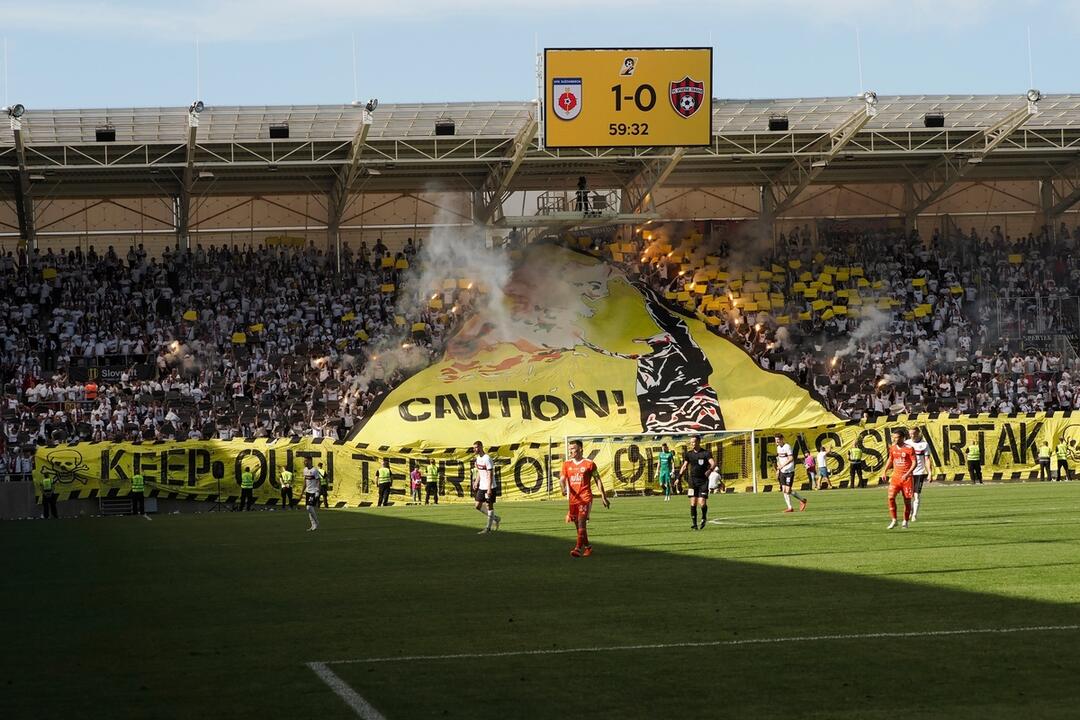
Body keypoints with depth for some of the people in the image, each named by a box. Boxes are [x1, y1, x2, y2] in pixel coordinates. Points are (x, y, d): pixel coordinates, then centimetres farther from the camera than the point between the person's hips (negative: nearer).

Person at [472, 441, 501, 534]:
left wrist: (489, 488, -23)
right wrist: (476, 483, 18)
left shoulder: (487, 459, -17)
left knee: (489, 505, -1)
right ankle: (495, 518, 22)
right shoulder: (478, 458, 10)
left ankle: (488, 527, 5)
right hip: (481, 487, 9)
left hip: (489, 487, -9)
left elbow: (490, 474, -19)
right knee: (478, 506, 7)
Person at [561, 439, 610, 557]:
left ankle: (578, 549, -26)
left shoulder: (589, 464, -1)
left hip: (585, 498, -5)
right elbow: (562, 479, 2)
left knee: (581, 522, -19)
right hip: (573, 498, 5)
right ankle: (587, 547, 28)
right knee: (578, 525, 11)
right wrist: (564, 488, -22)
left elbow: (598, 480, 5)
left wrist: (603, 497, 6)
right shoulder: (567, 464, 10)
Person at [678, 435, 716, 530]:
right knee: (693, 503, -4)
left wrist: (710, 470, -34)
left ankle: (704, 517, 20)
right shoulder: (689, 454, 8)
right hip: (693, 481, 3)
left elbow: (713, 463, -15)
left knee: (702, 503, -10)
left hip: (703, 481, -3)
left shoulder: (706, 453, -4)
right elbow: (684, 466, 15)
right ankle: (694, 523, 4)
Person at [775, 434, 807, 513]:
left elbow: (791, 459, -23)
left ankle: (802, 500, 9)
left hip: (789, 471, -8)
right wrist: (778, 470, 19)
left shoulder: (787, 447, -14)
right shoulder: (778, 447, 12)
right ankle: (789, 508, 5)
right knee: (784, 491, 1)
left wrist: (782, 466, -31)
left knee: (788, 490, -10)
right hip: (782, 471, 8)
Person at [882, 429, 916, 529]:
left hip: (906, 477, -4)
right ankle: (894, 520, -6)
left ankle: (905, 522, 18)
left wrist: (907, 474, -23)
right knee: (891, 497, -13)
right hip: (896, 475, 4)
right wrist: (884, 471, 11)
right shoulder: (893, 448, 6)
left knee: (907, 500, 3)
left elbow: (914, 463, -10)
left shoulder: (909, 449, -9)